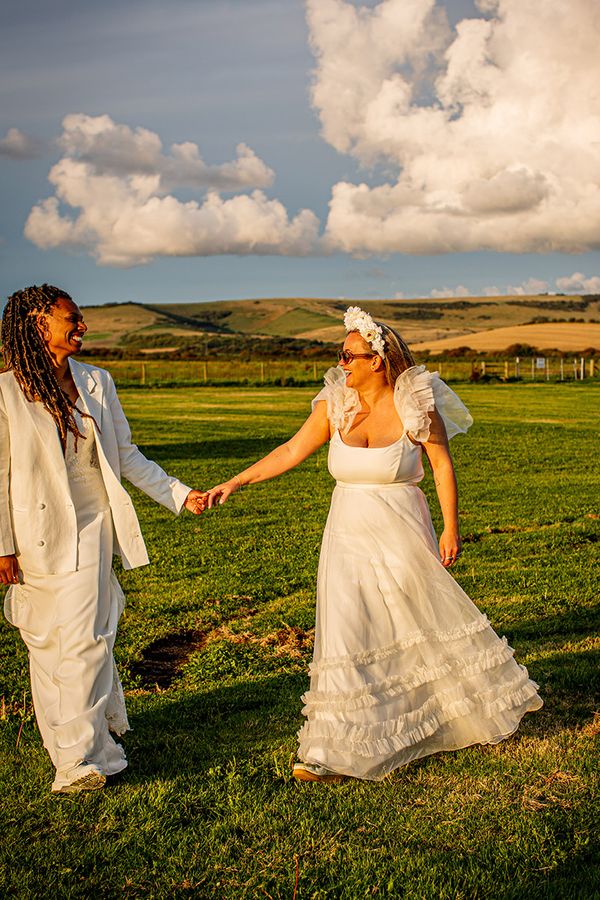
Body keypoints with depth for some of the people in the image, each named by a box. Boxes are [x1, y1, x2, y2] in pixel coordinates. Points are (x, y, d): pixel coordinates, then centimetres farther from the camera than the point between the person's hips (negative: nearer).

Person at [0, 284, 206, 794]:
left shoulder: (96, 382, 5)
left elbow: (126, 456, 10)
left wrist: (178, 494, 5)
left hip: (92, 527, 2)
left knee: (84, 641, -1)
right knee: (47, 645, 6)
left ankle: (84, 757, 10)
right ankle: (92, 742, 22)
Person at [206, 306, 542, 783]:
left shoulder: (416, 406, -11)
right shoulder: (334, 404, -3)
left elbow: (443, 464, -4)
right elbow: (292, 451, 1)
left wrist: (451, 528, -6)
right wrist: (235, 482, -2)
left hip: (402, 537, -3)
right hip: (349, 535, 3)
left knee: (434, 622, 11)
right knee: (345, 636, 2)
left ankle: (482, 705, 38)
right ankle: (334, 751, 12)